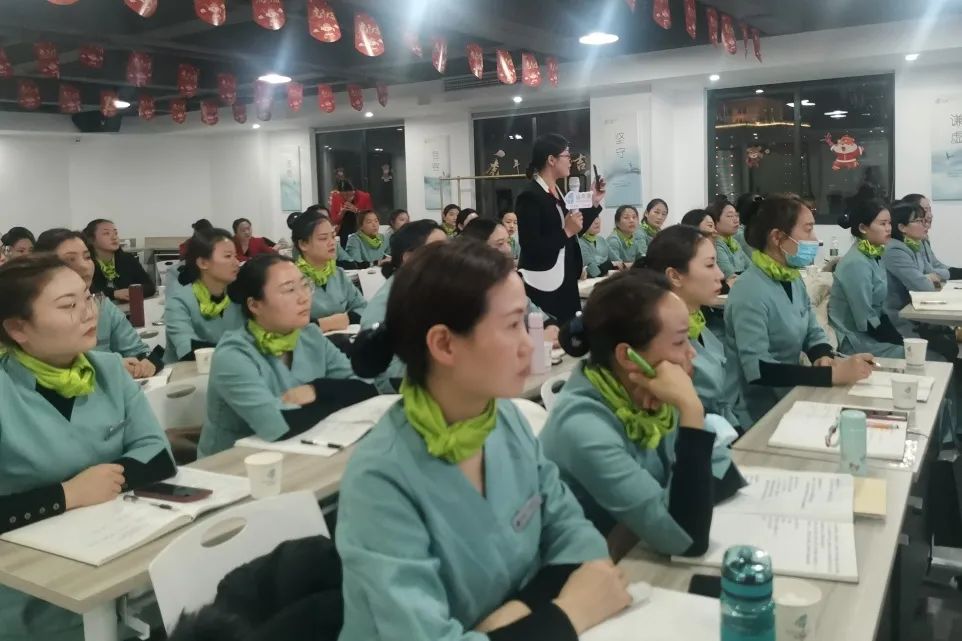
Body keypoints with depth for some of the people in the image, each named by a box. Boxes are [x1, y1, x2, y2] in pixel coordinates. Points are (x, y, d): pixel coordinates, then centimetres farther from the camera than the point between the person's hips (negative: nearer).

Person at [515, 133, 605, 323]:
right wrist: (566, 232, -21)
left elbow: (574, 233, 16)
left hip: (564, 280, 9)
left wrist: (594, 203, 12)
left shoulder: (558, 192, 11)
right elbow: (531, 248, -20)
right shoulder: (530, 196, -15)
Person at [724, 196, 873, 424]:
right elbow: (758, 370, -28)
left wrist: (825, 357, -8)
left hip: (790, 399, 8)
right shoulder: (750, 291, -21)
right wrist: (832, 374, -29)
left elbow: (813, 333, 14)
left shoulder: (793, 279, 5)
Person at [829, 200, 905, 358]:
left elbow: (879, 309, 12)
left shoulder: (874, 256, 7)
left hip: (873, 333, 8)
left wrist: (899, 336, 1)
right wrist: (902, 341, -15)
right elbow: (866, 322, -21)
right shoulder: (856, 263, -20)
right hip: (855, 340, -8)